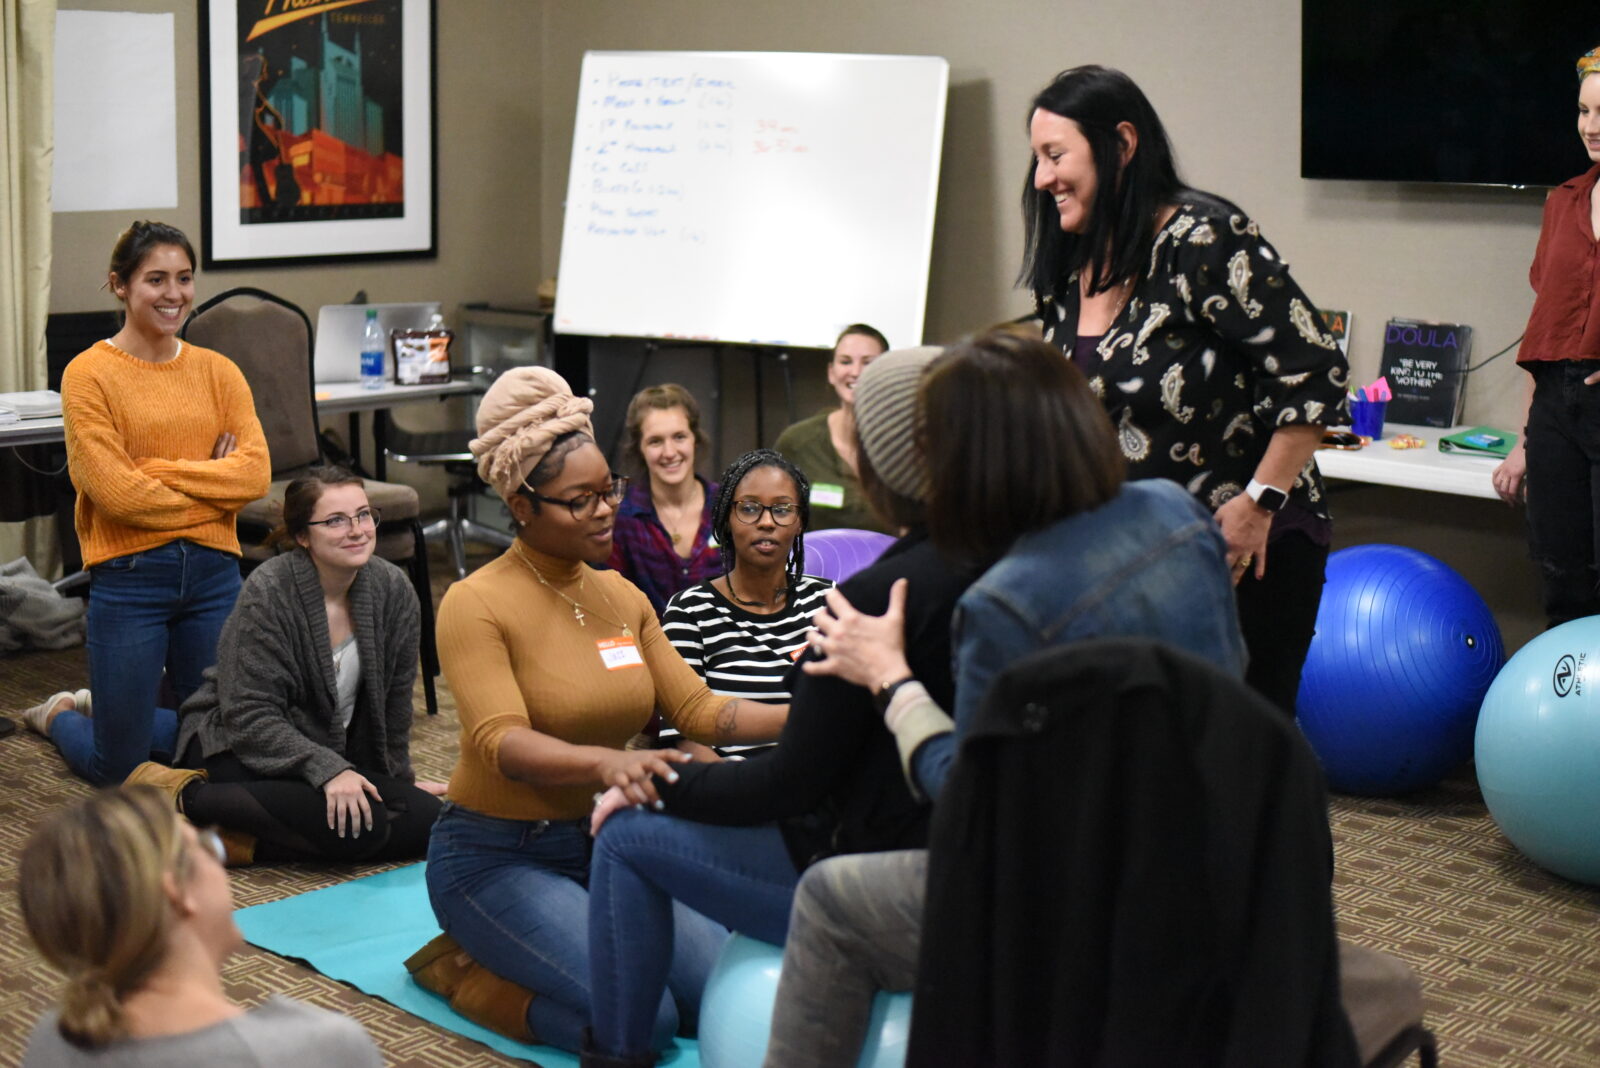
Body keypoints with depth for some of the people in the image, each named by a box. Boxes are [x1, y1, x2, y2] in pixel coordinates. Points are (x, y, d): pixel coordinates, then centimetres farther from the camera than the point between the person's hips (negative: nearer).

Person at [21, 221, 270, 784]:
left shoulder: (219, 372, 6)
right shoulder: (89, 373, -6)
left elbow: (256, 473, -6)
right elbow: (115, 491, -15)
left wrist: (160, 470, -14)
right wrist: (213, 482, -8)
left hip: (213, 572, 4)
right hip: (130, 576, -4)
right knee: (117, 770, 5)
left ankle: (116, 711, 40)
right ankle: (60, 715, 38)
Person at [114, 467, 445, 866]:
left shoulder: (393, 589, -4)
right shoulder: (269, 593, -20)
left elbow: (395, 698, 8)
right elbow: (250, 717, -23)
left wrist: (397, 779, 13)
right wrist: (329, 771, -33)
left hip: (334, 752, 7)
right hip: (242, 751, -7)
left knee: (428, 819, -16)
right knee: (355, 824, -33)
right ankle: (183, 797, -18)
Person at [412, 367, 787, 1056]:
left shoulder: (622, 597, 8)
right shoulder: (477, 604, -14)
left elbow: (696, 710, 3)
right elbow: (504, 745, -27)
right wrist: (605, 762, -46)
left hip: (603, 842, 7)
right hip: (499, 856, -7)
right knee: (643, 1019, -23)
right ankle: (466, 971, 1)